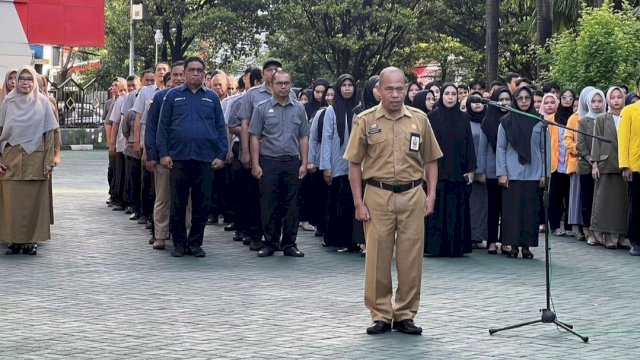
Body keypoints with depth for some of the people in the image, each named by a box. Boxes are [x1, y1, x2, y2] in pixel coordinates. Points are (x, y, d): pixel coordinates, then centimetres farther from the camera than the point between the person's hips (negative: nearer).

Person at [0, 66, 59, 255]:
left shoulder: (42, 102, 3)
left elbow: (49, 133, 2)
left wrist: (49, 161, -5)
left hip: (35, 158, -1)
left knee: (33, 200, 1)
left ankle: (31, 240, 7)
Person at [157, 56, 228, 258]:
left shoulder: (212, 98, 10)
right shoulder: (173, 96, 7)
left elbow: (221, 128, 9)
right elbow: (163, 126, 4)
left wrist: (221, 155, 0)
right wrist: (163, 154, -5)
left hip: (205, 159, 1)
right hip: (179, 158, -1)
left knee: (201, 205, 4)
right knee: (178, 204, 3)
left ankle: (195, 243, 13)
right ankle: (179, 243, 13)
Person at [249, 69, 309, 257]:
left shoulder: (299, 109, 9)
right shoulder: (262, 108, 2)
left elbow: (303, 138, 10)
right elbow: (255, 137, 1)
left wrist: (304, 163, 3)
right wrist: (255, 164, -5)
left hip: (292, 162, 2)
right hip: (269, 162, -2)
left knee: (291, 205, 4)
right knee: (269, 205, 1)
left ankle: (289, 244, 11)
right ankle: (270, 243, 9)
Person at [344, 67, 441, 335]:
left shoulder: (419, 119, 5)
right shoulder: (365, 120, 0)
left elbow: (430, 161, 11)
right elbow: (354, 165, 2)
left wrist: (431, 194, 1)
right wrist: (359, 202, -3)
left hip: (412, 195, 1)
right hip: (377, 195, -1)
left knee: (410, 258, 4)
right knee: (377, 257, 1)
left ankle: (405, 315, 14)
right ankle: (381, 315, 11)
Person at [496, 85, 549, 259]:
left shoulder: (539, 122, 4)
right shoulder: (506, 121, 2)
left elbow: (545, 149, 6)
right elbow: (500, 148, 3)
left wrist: (544, 174, 1)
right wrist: (501, 173, -4)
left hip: (533, 174, 1)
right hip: (512, 174, -1)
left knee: (530, 210, 2)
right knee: (512, 210, -1)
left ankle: (526, 245, 9)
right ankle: (513, 245, 6)